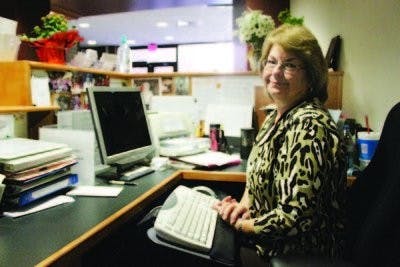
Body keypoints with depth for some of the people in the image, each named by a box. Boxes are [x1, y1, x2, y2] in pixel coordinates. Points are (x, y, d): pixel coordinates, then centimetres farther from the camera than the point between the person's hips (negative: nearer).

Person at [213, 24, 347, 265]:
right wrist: (245, 203, -5)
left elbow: (296, 216, -29)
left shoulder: (308, 126, -26)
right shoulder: (276, 116, 4)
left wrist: (241, 224, -15)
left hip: (299, 253, -8)